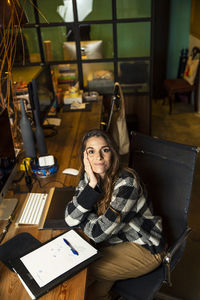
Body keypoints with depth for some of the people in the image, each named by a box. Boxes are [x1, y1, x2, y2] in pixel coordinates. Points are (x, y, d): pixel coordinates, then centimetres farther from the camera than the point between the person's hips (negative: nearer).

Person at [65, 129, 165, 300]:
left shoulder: (127, 182, -30)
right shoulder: (89, 177, -8)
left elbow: (98, 233, -28)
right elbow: (70, 219, -19)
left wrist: (82, 217, -10)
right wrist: (92, 184, -28)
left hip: (144, 248, -6)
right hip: (115, 238, 6)